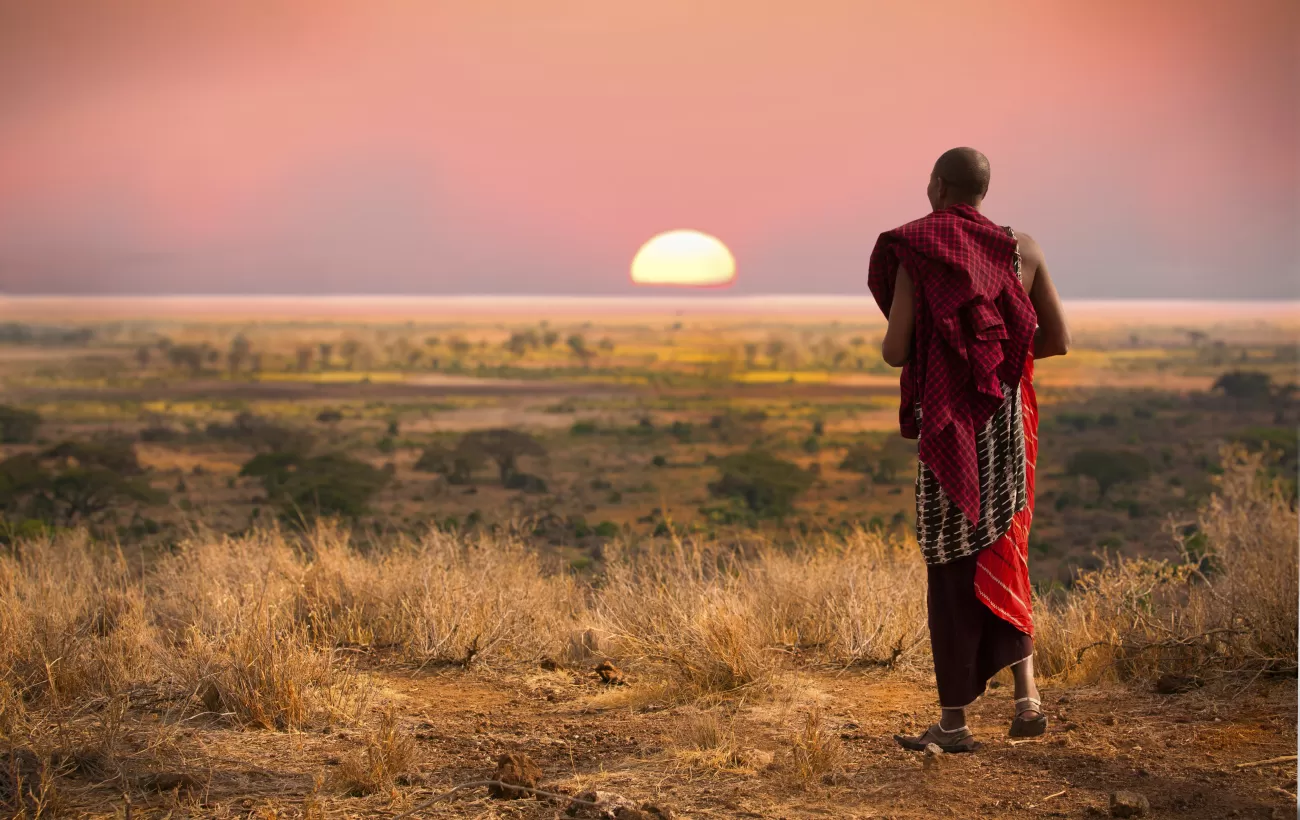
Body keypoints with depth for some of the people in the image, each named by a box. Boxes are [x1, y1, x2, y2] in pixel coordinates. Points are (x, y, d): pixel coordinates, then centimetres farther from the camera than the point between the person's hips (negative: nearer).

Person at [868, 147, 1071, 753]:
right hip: (1009, 420, 4)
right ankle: (1026, 693, 4)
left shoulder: (914, 253, -8)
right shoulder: (1021, 250, 4)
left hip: (947, 424, -4)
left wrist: (891, 345, 12)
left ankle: (954, 719, 8)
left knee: (950, 565, 4)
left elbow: (895, 350, -12)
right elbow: (1058, 340, 6)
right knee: (1002, 551, 17)